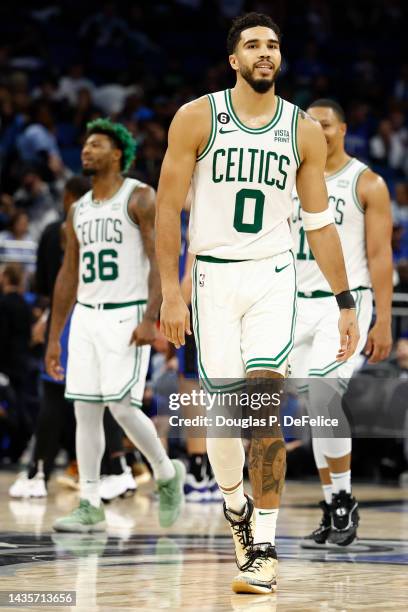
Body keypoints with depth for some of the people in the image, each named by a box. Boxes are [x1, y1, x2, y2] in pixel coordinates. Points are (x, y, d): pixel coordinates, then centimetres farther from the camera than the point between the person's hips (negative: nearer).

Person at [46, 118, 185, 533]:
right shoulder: (79, 210, 15)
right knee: (85, 410, 1)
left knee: (121, 405, -13)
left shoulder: (140, 198, -5)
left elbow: (161, 261, -12)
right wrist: (53, 338, 15)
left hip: (126, 316, -7)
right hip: (86, 316, 7)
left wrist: (150, 319, -23)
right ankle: (89, 507, 4)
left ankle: (167, 474, 12)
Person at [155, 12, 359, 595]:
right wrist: (171, 292, -8)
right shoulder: (196, 118, -2)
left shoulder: (304, 130, 3)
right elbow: (168, 207, -2)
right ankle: (233, 500, 31)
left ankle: (264, 547, -8)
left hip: (274, 275, 0)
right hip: (214, 274, 0)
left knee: (264, 407, -12)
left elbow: (319, 221, 9)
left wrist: (346, 302, 7)